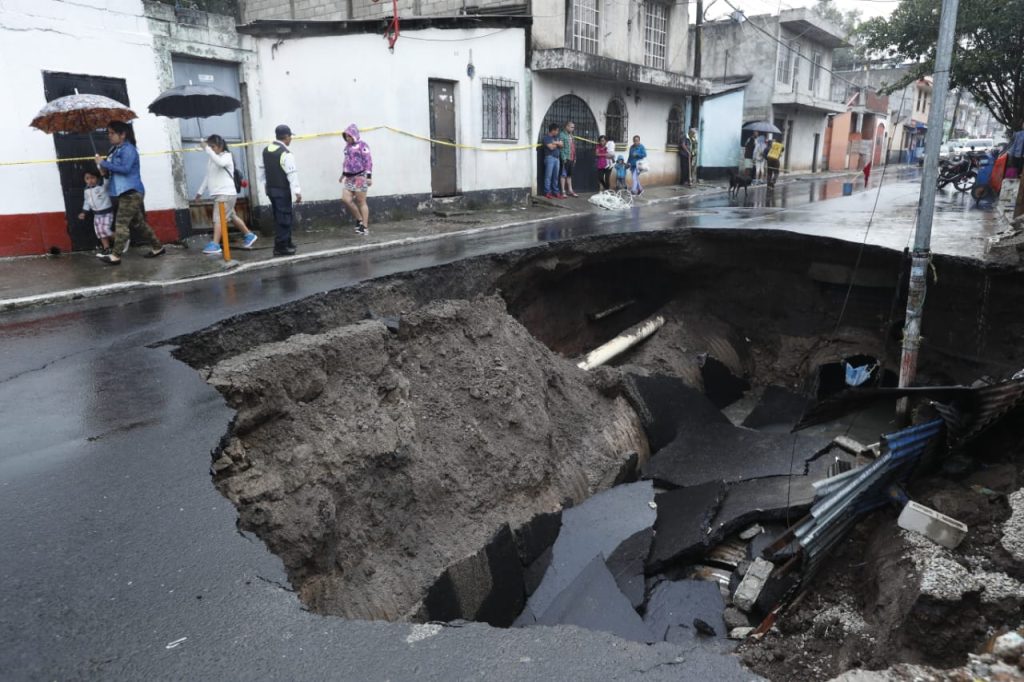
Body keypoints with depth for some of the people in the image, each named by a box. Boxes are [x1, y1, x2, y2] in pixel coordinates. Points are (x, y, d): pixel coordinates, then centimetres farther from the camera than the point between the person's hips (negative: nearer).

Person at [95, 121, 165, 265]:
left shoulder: (128, 149, -11)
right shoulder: (116, 150, 17)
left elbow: (125, 168, -23)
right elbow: (114, 169, 21)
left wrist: (104, 163, -18)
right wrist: (103, 164, 3)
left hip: (131, 192, -10)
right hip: (125, 192, 10)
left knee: (121, 224, -12)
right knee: (139, 222, 13)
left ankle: (115, 256, -13)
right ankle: (157, 248, 21)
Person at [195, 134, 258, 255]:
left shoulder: (227, 156, -7)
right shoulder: (211, 158, 16)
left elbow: (220, 163, -31)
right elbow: (208, 176, 22)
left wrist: (207, 149, -29)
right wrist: (200, 191, 20)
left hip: (226, 193, -8)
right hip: (218, 193, 8)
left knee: (218, 219, -15)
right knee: (232, 217, 16)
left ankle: (215, 245, -18)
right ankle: (249, 235, 29)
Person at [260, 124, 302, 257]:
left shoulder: (266, 150, 9)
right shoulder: (286, 153, -17)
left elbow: (262, 168, 17)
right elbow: (292, 174, -20)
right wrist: (297, 191, -21)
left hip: (270, 188, 8)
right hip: (282, 190, -8)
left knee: (279, 217, 17)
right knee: (283, 218, -3)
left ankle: (287, 242, 26)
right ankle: (280, 247, -3)